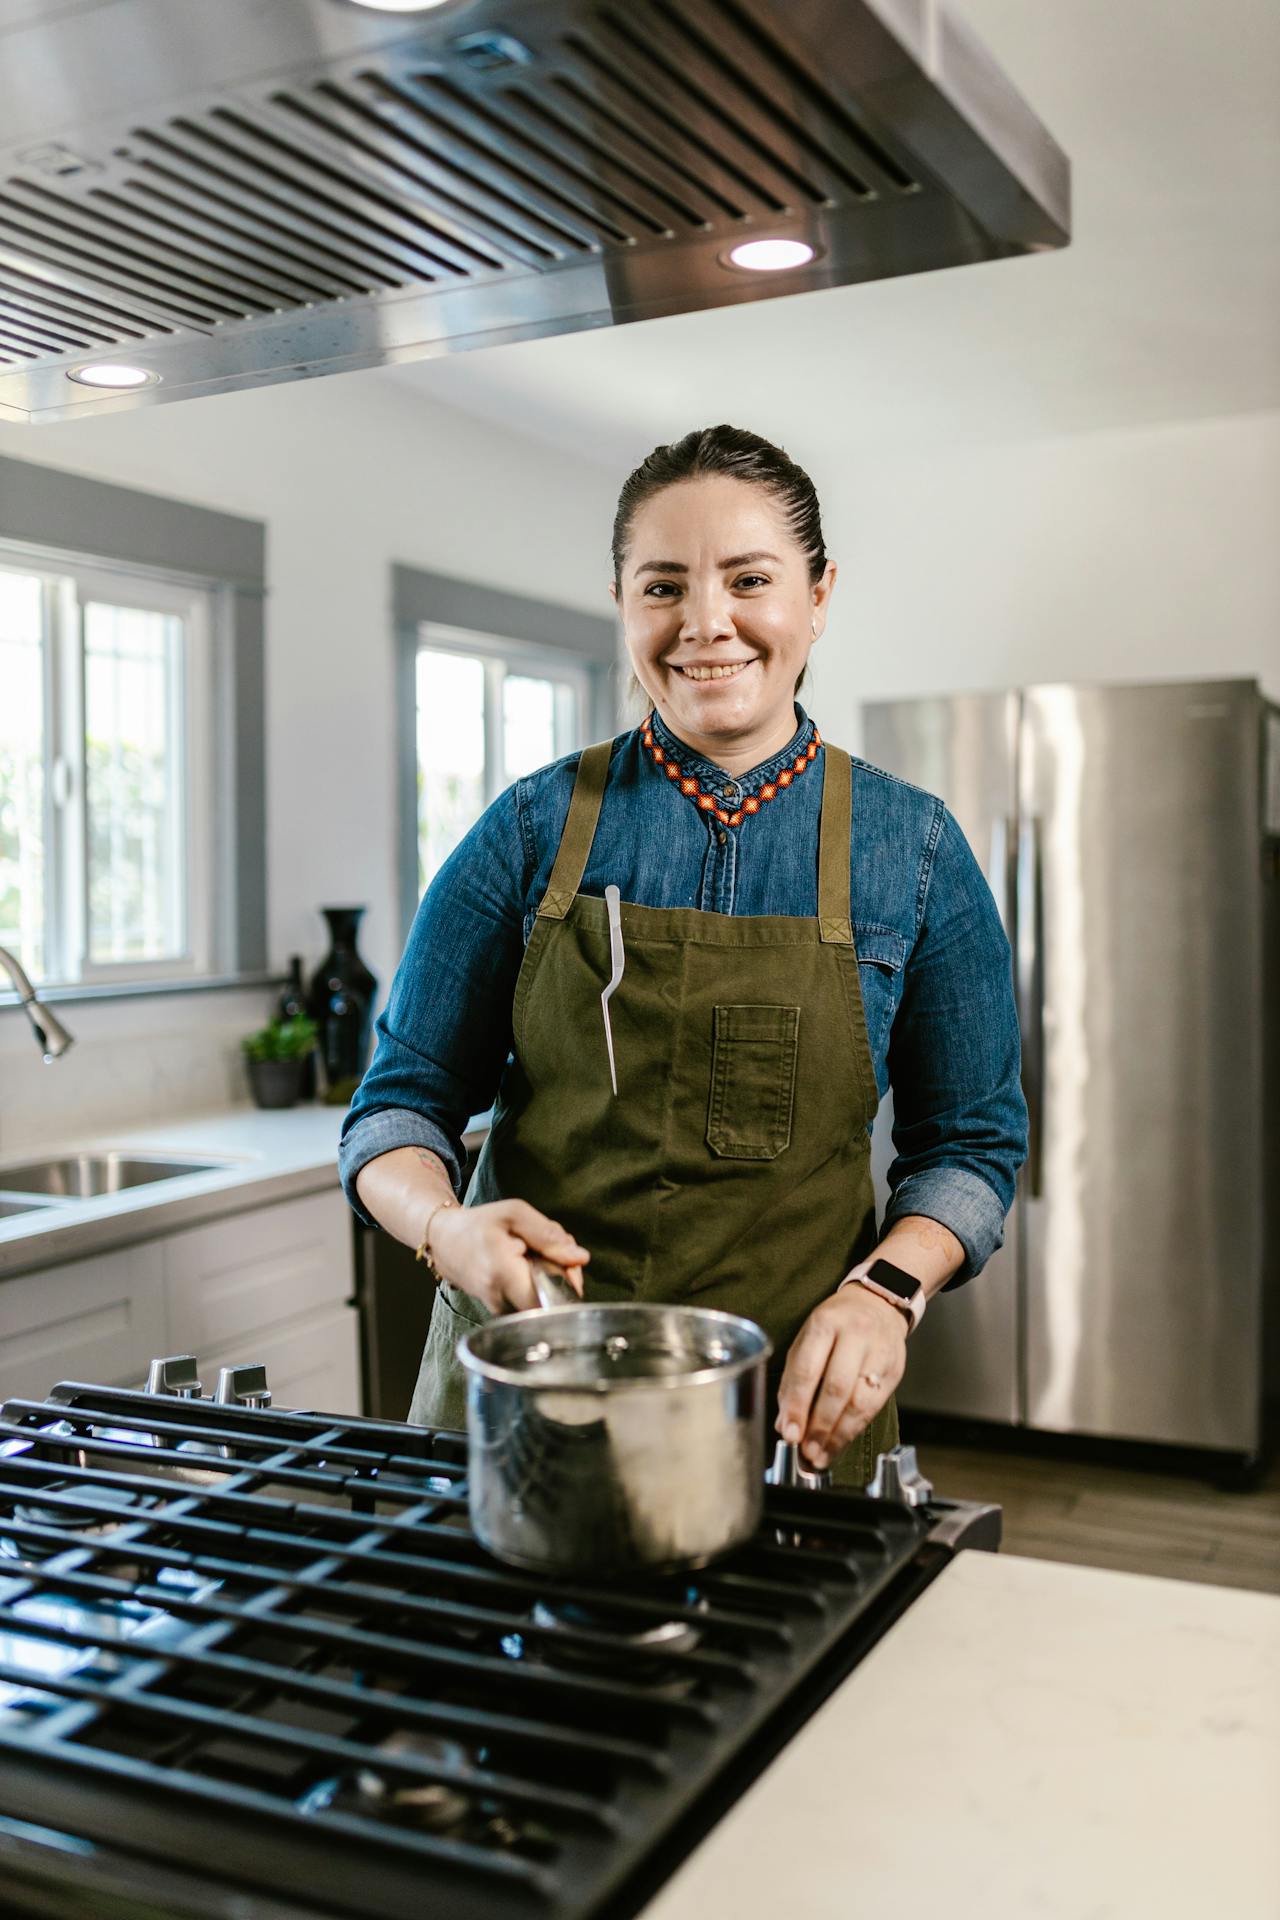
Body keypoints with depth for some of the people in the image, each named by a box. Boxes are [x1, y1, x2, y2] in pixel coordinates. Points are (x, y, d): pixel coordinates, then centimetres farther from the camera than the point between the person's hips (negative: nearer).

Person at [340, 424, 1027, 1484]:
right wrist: (446, 1228, -18)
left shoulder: (914, 849, 0)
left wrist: (886, 1288, -11)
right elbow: (404, 1098, 3)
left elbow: (971, 1140, 7)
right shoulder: (533, 829, -1)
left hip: (794, 1408, 0)